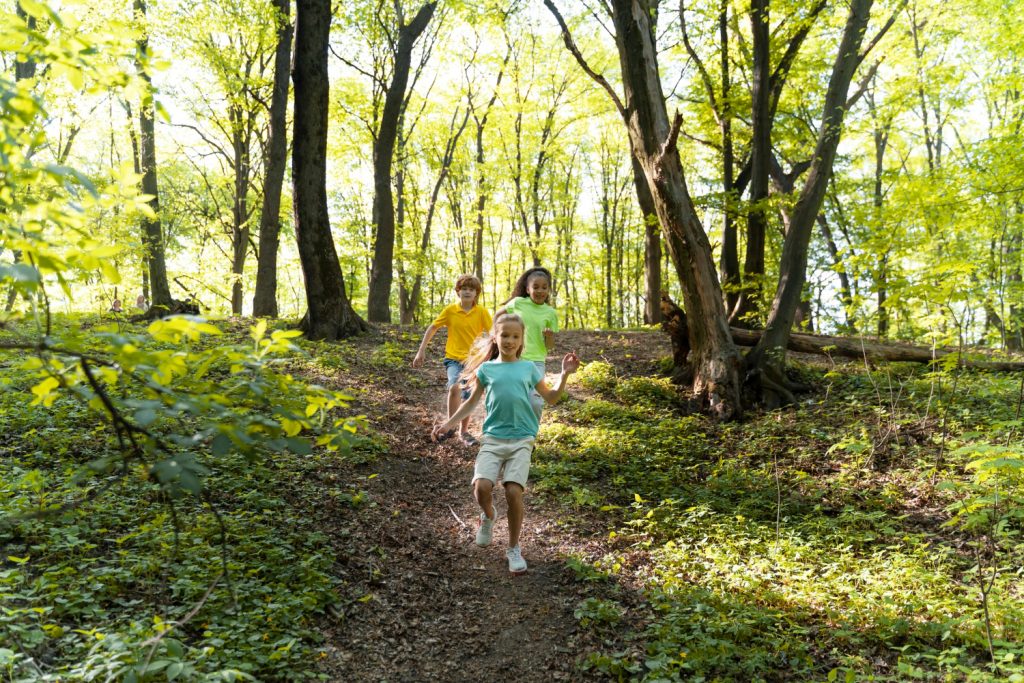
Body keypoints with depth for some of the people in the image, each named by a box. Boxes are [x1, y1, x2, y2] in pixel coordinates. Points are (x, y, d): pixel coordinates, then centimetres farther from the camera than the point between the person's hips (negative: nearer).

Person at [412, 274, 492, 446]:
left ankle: (463, 432, 27)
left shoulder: (482, 312, -6)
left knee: (467, 397, 9)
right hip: (453, 358, -1)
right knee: (455, 387, -28)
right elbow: (432, 328, 3)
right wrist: (421, 351, 1)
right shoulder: (450, 310, -5)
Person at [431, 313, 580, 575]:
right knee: (481, 486, -20)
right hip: (493, 438, 1)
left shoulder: (529, 368, 9)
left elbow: (551, 397, 16)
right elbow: (472, 401, 18)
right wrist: (449, 423, 12)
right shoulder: (486, 369, 8)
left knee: (514, 491, -15)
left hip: (522, 440, 0)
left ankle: (514, 549, 8)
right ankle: (488, 515, 18)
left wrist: (565, 374, 3)